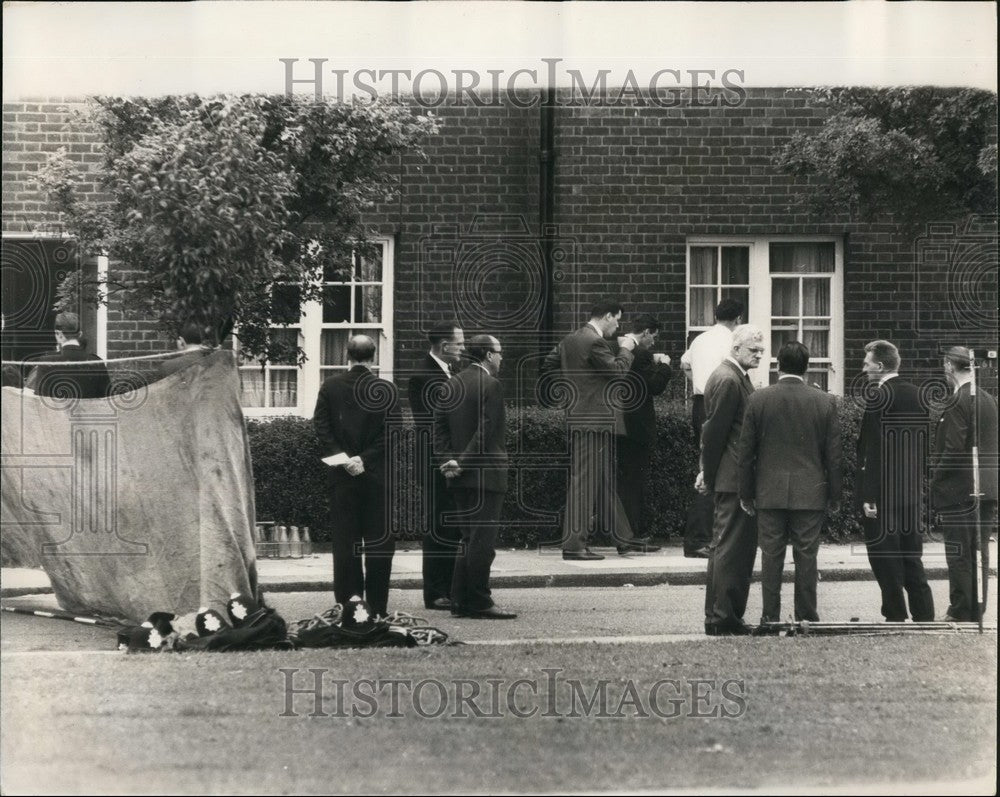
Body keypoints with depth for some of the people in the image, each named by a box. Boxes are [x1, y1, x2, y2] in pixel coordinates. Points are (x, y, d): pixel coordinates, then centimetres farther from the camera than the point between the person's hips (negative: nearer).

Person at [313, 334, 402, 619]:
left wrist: (341, 457, -5)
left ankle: (347, 603, 5)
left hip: (342, 477, 2)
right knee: (379, 541, 4)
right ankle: (377, 606, 2)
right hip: (378, 475, -1)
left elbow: (321, 428, -3)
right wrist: (365, 459, -8)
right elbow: (392, 432, -9)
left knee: (344, 540, 7)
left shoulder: (329, 387, 1)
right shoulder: (386, 390, -5)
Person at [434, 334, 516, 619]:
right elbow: (486, 431, -18)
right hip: (486, 474, -8)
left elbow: (439, 427, 9)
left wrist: (448, 459, 2)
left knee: (469, 539, 14)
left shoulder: (451, 386, 12)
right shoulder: (491, 385, -12)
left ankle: (460, 601, 13)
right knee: (482, 540, -6)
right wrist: (463, 462, -13)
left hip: (460, 478, 8)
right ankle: (479, 603, -5)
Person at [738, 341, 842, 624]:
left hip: (769, 494, 0)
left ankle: (770, 617, 6)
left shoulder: (758, 400, -3)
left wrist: (746, 494, 9)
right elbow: (833, 455, 1)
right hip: (810, 494, 0)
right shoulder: (825, 402, -2)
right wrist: (834, 496, 10)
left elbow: (746, 452, 1)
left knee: (771, 557, 5)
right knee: (806, 557, 3)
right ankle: (806, 618, 6)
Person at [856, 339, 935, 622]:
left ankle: (895, 617, 1)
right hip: (912, 491, 8)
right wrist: (918, 482, 18)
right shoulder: (917, 395, 9)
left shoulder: (878, 397, -15)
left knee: (884, 558, -1)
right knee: (912, 559, 13)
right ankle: (924, 616, 14)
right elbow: (924, 445, 13)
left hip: (882, 492, -8)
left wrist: (868, 495, -18)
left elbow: (874, 450, -19)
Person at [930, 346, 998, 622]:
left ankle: (961, 613, 1)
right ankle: (976, 612, 16)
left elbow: (953, 450, -19)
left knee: (959, 556, -2)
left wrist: (935, 479, -8)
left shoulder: (958, 403, -15)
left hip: (958, 493, -7)